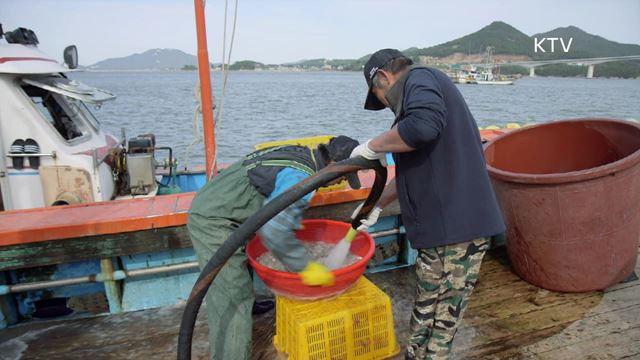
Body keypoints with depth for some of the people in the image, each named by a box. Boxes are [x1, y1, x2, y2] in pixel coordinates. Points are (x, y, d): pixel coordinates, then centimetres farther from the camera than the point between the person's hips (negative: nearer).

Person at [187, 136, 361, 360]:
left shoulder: (300, 154, 6)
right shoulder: (303, 178, -24)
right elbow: (274, 230, -35)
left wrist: (294, 220, 27)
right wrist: (306, 267, -25)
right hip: (213, 222, -11)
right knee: (233, 298, -5)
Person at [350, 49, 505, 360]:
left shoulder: (420, 79, -6)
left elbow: (424, 124, -31)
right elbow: (413, 170, 27)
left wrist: (373, 146, -15)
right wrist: (377, 205, 27)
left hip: (456, 226, -10)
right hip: (444, 224, 10)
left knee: (439, 319, 3)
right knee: (427, 309, 20)